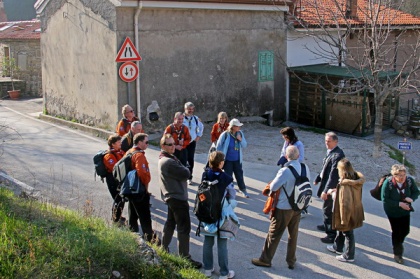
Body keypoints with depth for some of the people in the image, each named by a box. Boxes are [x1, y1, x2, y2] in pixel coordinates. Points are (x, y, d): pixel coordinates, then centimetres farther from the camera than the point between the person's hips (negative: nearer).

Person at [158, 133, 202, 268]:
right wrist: (186, 169, -4)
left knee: (170, 223, 21)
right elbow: (185, 174, -22)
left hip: (172, 197, 11)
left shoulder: (166, 159, 11)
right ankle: (185, 257, -1)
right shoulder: (168, 162, -24)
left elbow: (183, 172, 13)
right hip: (178, 198, -11)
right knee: (184, 228, -6)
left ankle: (164, 249, 32)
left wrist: (183, 169, -6)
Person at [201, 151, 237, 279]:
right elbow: (232, 195, -6)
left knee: (208, 242, 17)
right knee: (222, 245, 6)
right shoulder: (226, 178, -20)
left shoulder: (205, 175, -9)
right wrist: (230, 204, 14)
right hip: (222, 214, -4)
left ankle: (208, 269, 29)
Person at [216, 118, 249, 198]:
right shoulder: (225, 134, -18)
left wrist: (241, 140, -18)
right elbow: (218, 147, -8)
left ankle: (243, 190, 29)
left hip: (237, 160, 4)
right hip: (228, 160, -4)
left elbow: (244, 145, 2)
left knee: (239, 175, 13)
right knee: (228, 176, 8)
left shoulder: (240, 133, -6)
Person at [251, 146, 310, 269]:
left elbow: (273, 187, -18)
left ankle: (265, 259, 20)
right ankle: (291, 261, 28)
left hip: (283, 208, -6)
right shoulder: (305, 168, -6)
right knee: (293, 234, 18)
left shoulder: (285, 171, -25)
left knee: (274, 234, 8)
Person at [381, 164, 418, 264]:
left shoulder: (410, 180, -20)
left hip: (405, 210, 4)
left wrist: (411, 198, -26)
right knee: (396, 231, 6)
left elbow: (416, 192, -4)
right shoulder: (388, 183, -29)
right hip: (392, 211, -4)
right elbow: (385, 199, -23)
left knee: (405, 231, 13)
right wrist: (399, 204, -29)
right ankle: (397, 254, 25)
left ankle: (398, 243, 47)